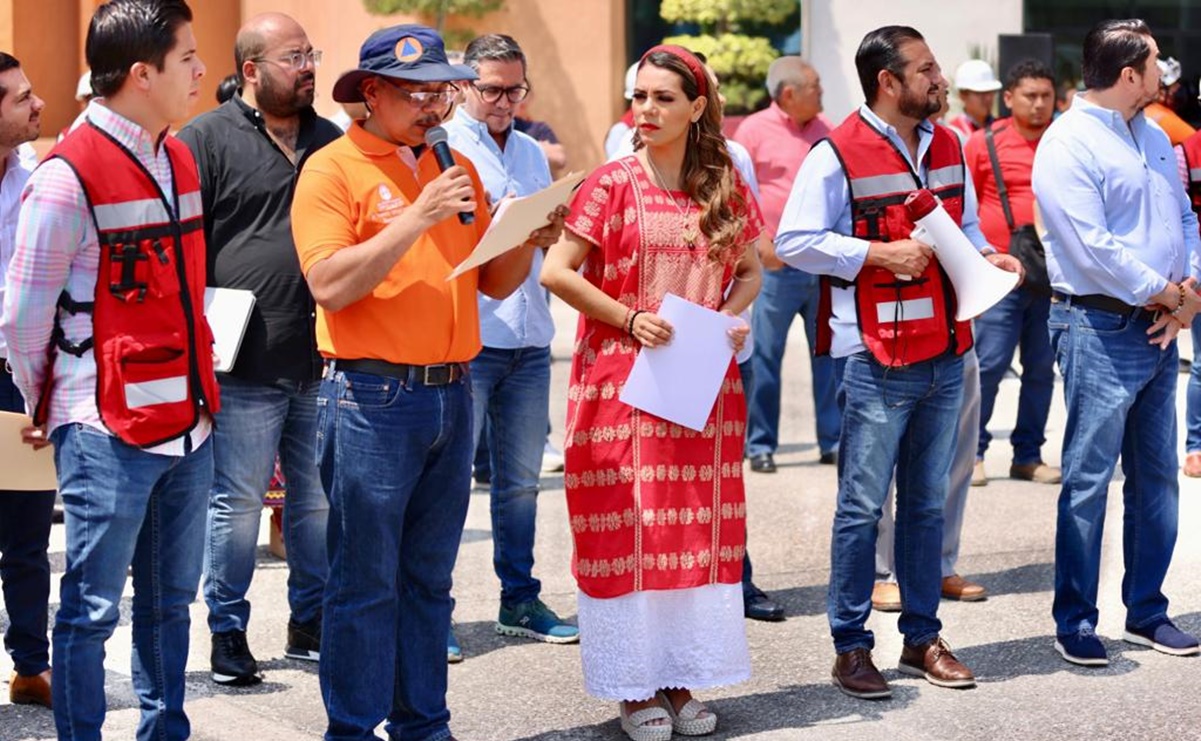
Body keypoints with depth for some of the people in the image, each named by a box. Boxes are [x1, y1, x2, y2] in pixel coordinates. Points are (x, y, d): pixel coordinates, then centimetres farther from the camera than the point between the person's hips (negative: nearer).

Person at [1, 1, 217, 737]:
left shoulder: (180, 162, 11)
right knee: (91, 611, 1)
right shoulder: (69, 175, -13)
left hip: (187, 424, 7)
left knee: (169, 604, 15)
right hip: (109, 434, -7)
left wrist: (201, 376, 15)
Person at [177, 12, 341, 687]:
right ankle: (228, 631, 13)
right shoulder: (207, 140, -2)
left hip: (326, 362, 5)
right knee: (238, 502, 1)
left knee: (320, 499, 10)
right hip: (245, 366, -5)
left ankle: (312, 624, 22)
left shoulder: (333, 142, 14)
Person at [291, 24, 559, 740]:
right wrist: (418, 219, -19)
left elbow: (494, 281, 17)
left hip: (452, 394, 6)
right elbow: (330, 285, -17)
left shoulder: (458, 169, 14)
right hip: (373, 394, -6)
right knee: (366, 581, -2)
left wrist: (529, 242, -3)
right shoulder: (334, 169, -5)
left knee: (429, 577, 12)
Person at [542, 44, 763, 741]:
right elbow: (557, 270, -7)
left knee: (697, 526, 7)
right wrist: (629, 320, -14)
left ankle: (680, 679, 17)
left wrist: (732, 317, -4)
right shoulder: (613, 184, -6)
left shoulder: (726, 188, 5)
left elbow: (749, 271, 16)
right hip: (622, 380, -3)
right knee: (628, 526, -1)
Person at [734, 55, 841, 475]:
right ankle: (760, 445, 5)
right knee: (764, 357, -2)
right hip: (777, 264, -5)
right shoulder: (754, 130, -2)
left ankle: (834, 441, 13)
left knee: (830, 354, 7)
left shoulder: (823, 129, 13)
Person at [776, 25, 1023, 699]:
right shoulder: (838, 155, -10)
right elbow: (794, 241, -12)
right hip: (877, 360, -6)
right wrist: (879, 253, -17)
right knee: (864, 507, 0)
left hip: (946, 357, 7)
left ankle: (923, 637, 22)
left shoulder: (948, 148, 12)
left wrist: (986, 256, 3)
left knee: (927, 503, 13)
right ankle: (851, 646, 8)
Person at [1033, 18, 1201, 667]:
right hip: (1100, 330, -8)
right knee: (1088, 479, -4)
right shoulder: (1067, 144, -12)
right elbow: (1091, 247, -19)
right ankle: (1074, 622, 4)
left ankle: (1146, 613, 22)